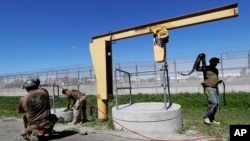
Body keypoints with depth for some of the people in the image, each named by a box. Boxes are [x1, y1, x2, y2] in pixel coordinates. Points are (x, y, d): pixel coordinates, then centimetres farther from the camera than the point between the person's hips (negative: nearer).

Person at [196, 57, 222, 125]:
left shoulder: (216, 70, 18)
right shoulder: (206, 68, -3)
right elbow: (197, 68, -20)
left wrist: (219, 81, 4)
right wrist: (199, 60, -27)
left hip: (215, 88, 8)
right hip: (208, 88, -8)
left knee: (216, 104, 6)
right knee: (213, 103, -19)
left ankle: (212, 119, 18)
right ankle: (206, 116, -4)